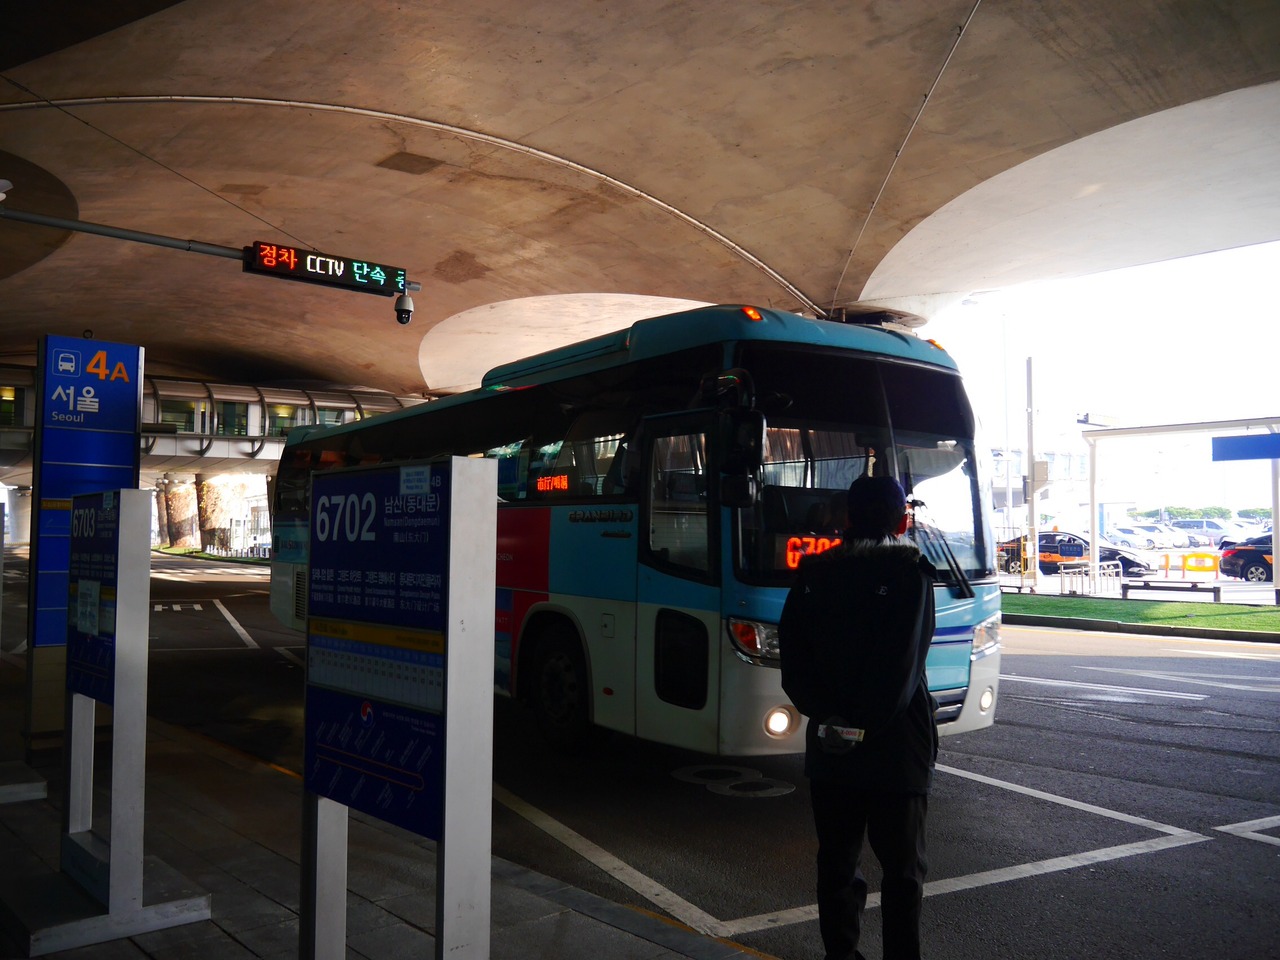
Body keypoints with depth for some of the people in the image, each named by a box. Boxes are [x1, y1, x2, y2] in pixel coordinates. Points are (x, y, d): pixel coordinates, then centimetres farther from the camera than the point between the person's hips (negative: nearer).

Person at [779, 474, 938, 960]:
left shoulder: (812, 576, 3)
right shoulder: (911, 574, -9)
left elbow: (793, 661, -3)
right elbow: (903, 666, -15)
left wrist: (828, 715, -5)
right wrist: (868, 724, -8)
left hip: (829, 750, 4)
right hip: (895, 748, -4)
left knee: (837, 861, 15)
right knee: (902, 869, 8)